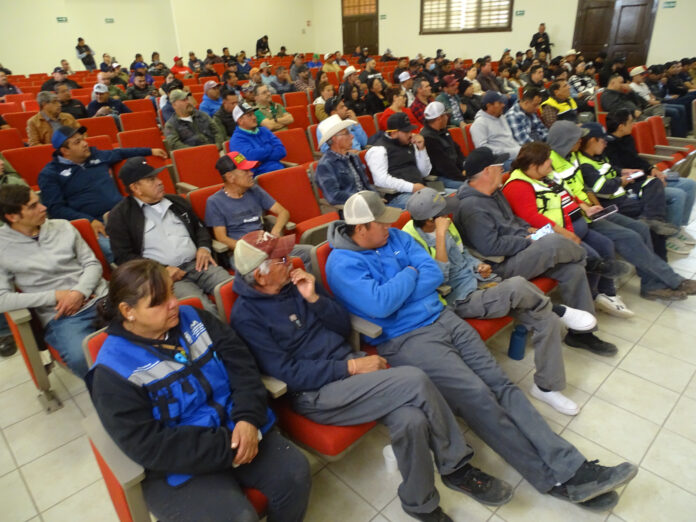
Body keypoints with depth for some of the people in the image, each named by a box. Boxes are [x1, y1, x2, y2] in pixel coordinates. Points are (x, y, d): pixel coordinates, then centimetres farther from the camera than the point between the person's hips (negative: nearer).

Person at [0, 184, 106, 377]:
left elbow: (92, 264, 10)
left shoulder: (63, 226, 10)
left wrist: (79, 292, -10)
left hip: (100, 298, 3)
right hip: (60, 317, -3)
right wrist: (56, 295, -9)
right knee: (83, 359, -34)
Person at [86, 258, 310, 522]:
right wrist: (226, 449, -22)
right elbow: (147, 445, -18)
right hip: (180, 465, -4)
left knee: (295, 473, -12)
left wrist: (248, 418, -19)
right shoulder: (113, 370, -13)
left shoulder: (193, 318, 1)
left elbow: (241, 363, -2)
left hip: (237, 429, 4)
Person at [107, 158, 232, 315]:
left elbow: (200, 228, 30)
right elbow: (123, 256, 0)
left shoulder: (177, 202, 22)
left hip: (197, 264, 5)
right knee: (204, 309, -33)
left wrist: (204, 247, 6)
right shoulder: (120, 215, 6)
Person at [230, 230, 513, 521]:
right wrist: (352, 367, -18)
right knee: (416, 382, -23)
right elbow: (288, 373, -16)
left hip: (347, 364, 6)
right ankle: (457, 467, 0)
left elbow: (344, 327, 8)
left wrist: (314, 299, -9)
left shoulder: (294, 282, 7)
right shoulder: (246, 315, -10)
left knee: (411, 420, -22)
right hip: (315, 394, -6)